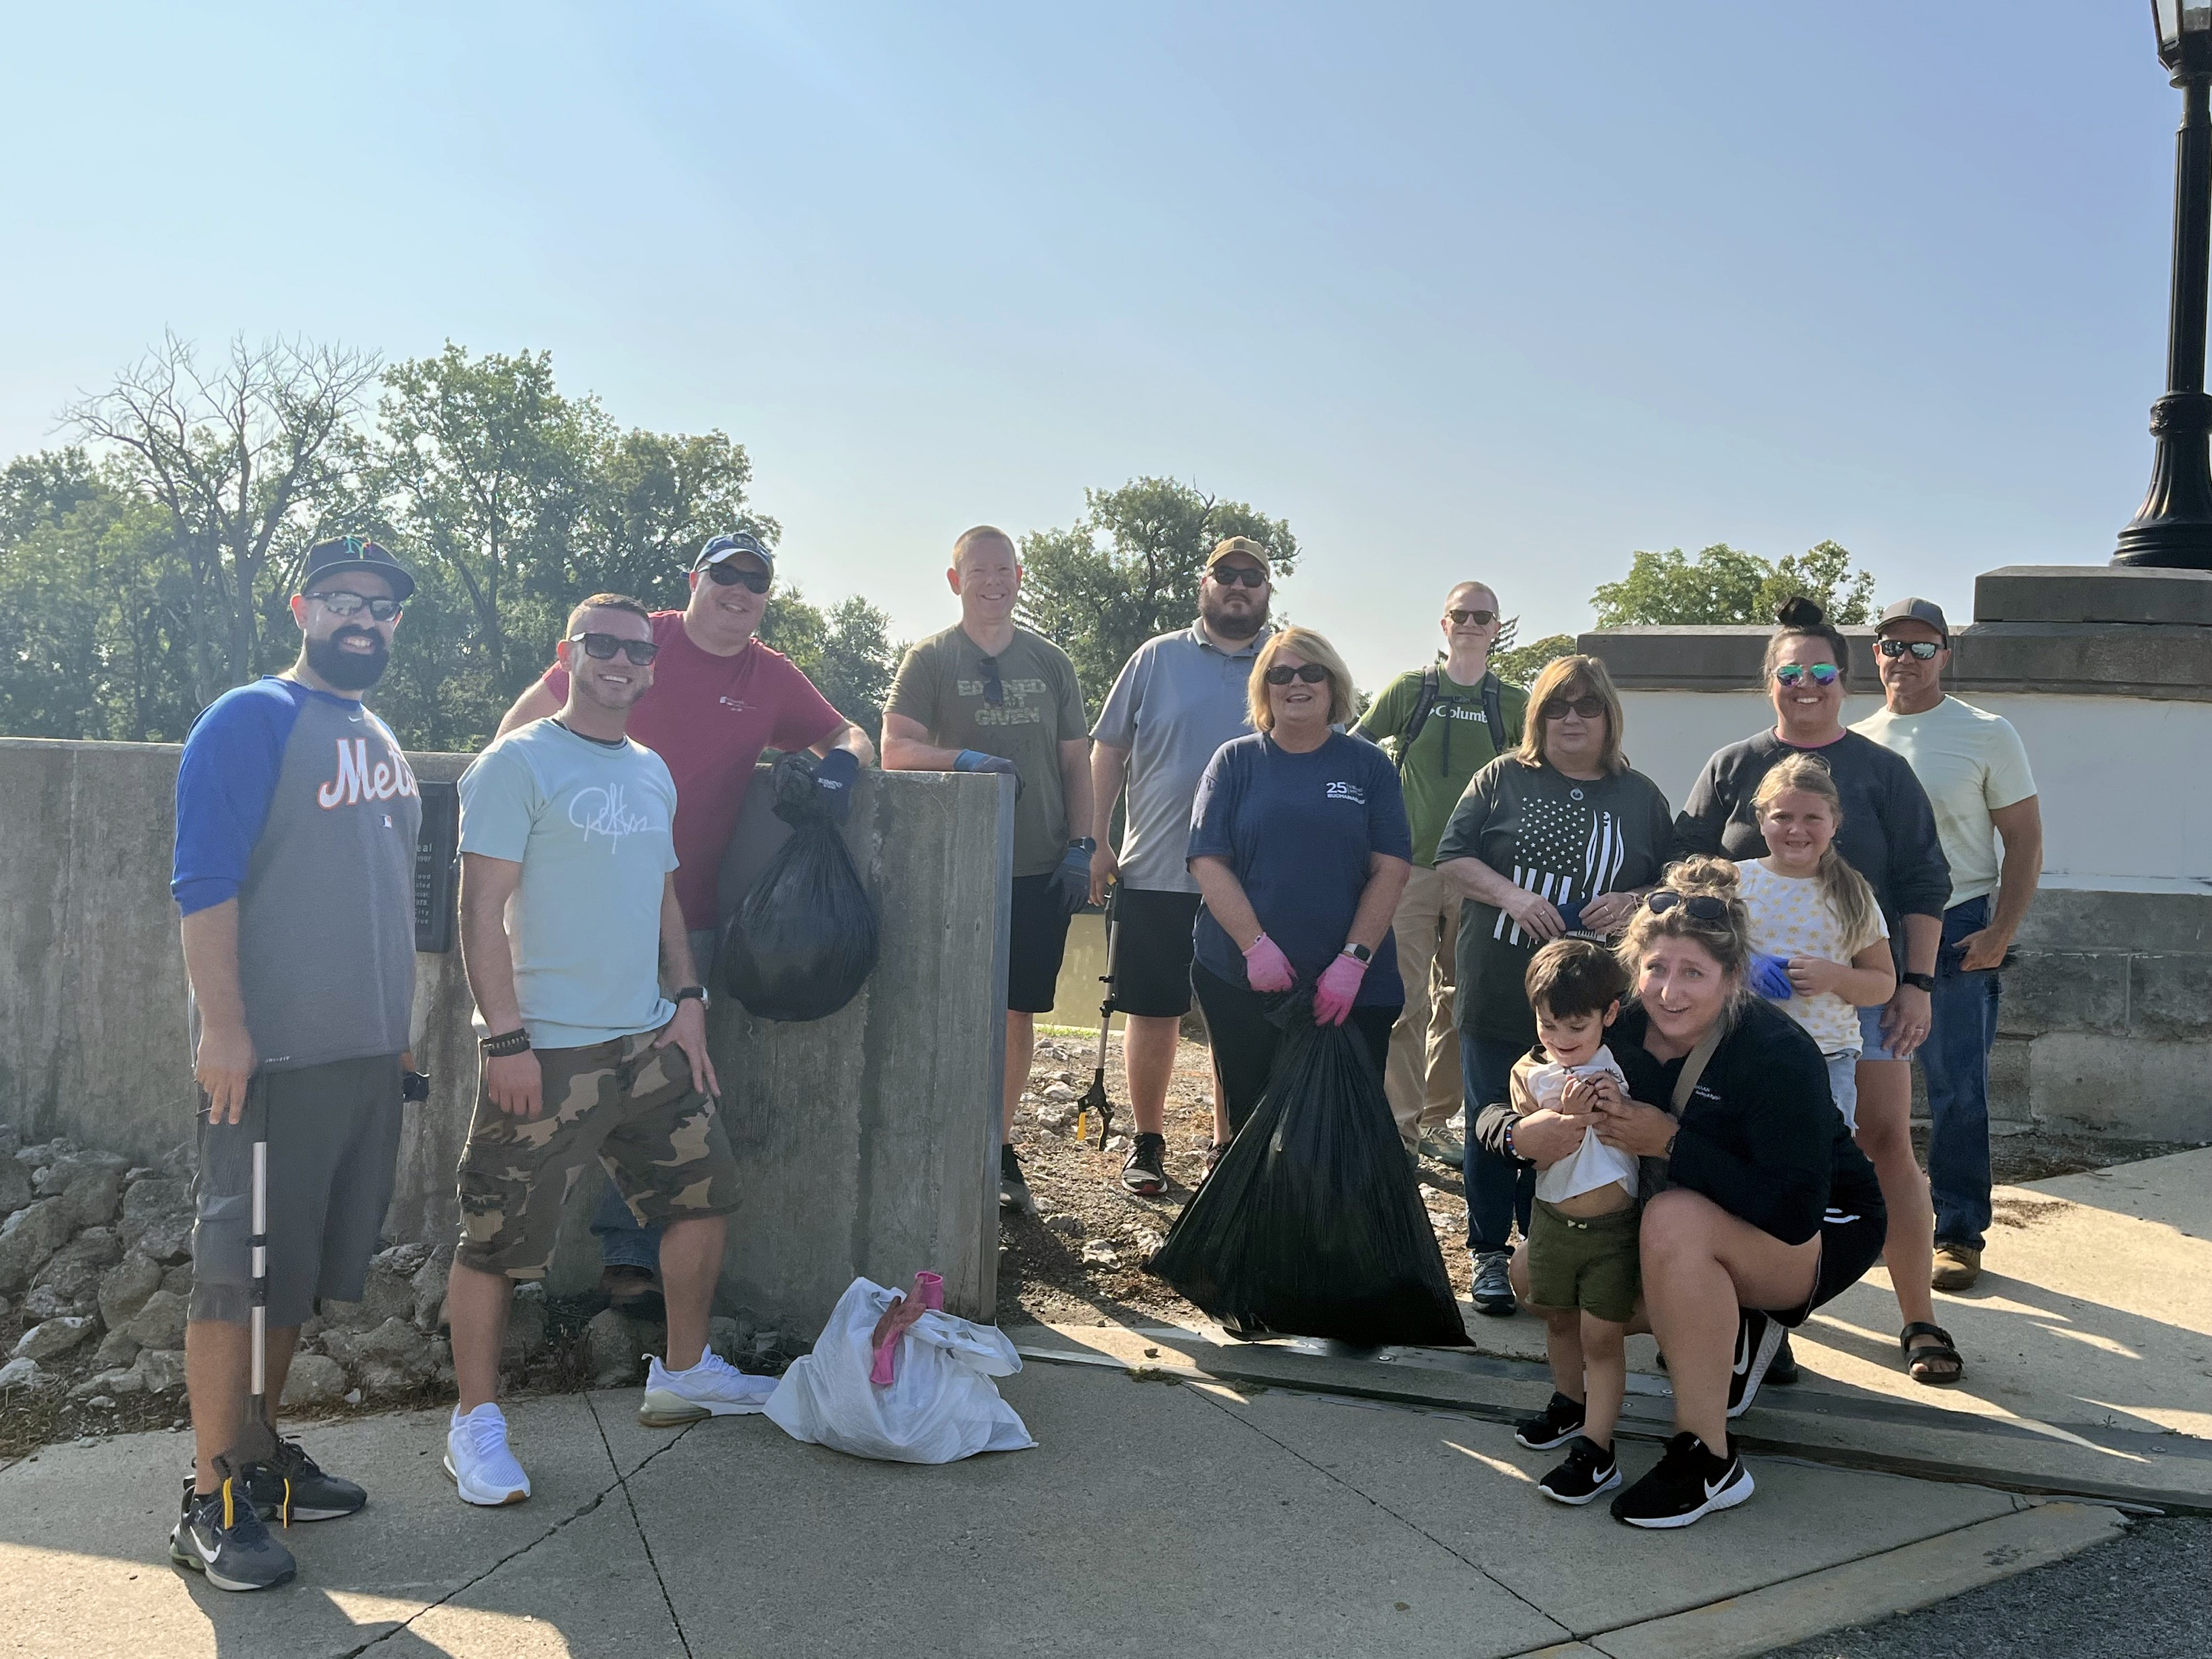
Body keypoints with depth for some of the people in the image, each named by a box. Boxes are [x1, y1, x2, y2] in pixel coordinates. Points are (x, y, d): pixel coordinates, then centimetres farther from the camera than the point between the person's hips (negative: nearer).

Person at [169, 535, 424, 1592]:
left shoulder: (378, 739, 17)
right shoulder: (252, 720, -8)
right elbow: (203, 883, -15)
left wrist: (398, 1027, 21)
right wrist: (222, 1027, -21)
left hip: (366, 1051, 8)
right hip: (272, 1052, -8)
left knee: (301, 1269, 15)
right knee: (238, 1269, -3)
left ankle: (261, 1453, 26)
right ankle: (210, 1503, 5)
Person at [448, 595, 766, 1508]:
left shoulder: (652, 772, 14)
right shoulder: (517, 763, -8)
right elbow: (482, 909, -13)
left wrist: (688, 1001, 9)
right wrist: (505, 1040, -17)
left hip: (649, 1040, 8)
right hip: (546, 1053, -7)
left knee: (703, 1193, 14)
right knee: (500, 1239, -2)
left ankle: (682, 1372, 31)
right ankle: (476, 1423, 14)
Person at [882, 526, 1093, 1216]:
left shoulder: (1051, 662, 12)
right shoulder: (931, 659, 3)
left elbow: (1076, 762, 12)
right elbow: (895, 749, -7)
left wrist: (1081, 847, 1)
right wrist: (968, 759, -23)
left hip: (1041, 872, 3)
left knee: (1019, 1012, 8)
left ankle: (999, 1144, 21)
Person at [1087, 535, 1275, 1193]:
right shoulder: (1157, 659, 4)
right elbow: (1108, 751, 6)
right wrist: (1097, 843, -2)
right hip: (1156, 874, 0)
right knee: (1152, 1013, 6)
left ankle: (1230, 1145, 22)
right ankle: (1147, 1143, 21)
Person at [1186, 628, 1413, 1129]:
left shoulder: (1369, 765, 6)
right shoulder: (1235, 760, 6)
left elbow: (1391, 868, 0)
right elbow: (1208, 861, -2)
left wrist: (1354, 960, -10)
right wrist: (1256, 946, -13)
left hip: (1352, 991, 0)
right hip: (1243, 983, 0)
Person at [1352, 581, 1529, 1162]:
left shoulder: (1513, 704, 7)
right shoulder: (1411, 689, 3)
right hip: (1410, 868, -2)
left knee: (1459, 1003, 9)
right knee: (1406, 1000, -7)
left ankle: (1437, 1120, 20)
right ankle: (1400, 1123, -1)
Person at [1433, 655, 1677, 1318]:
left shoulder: (1640, 797, 9)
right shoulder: (1503, 779, 4)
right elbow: (1451, 857, 1)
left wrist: (1634, 903, -9)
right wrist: (1511, 895, -15)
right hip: (1498, 992, -1)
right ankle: (1491, 1254, 18)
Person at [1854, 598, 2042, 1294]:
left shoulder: (1987, 734, -2)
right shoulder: (1855, 743, 9)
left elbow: (2024, 841, -3)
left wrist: (2000, 934, -13)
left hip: (1955, 933, -4)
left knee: (1957, 1093, -1)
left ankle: (1959, 1235, 9)